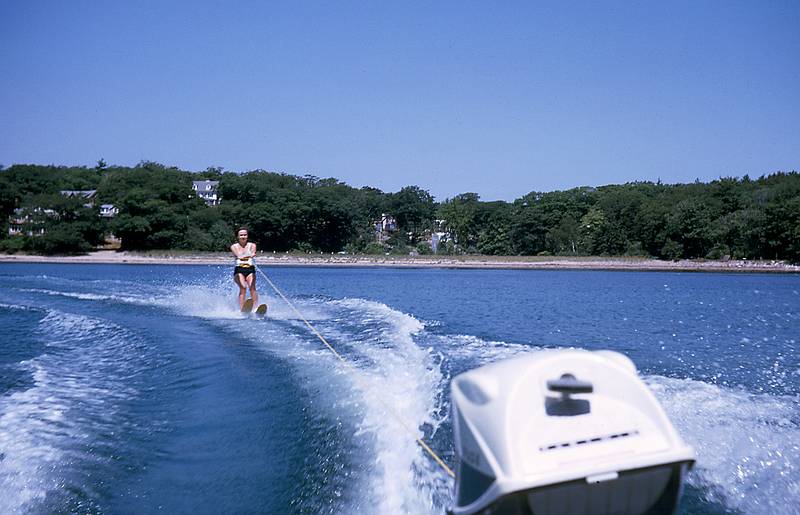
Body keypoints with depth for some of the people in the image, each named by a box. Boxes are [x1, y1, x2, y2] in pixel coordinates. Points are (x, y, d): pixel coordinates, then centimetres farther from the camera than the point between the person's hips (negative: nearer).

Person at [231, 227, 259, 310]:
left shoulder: (252, 245, 10)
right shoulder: (234, 246, 9)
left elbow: (253, 252, -14)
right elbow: (237, 254, -14)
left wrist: (252, 254, -41)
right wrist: (245, 256, -37)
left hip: (250, 270, 1)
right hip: (239, 271, -1)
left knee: (252, 287, -25)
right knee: (243, 287, -26)